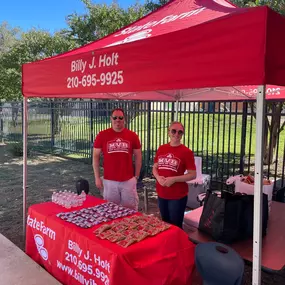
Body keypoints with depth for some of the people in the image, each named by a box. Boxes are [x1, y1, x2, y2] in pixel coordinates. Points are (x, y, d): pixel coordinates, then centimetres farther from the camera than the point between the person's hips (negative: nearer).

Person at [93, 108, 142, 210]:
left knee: (131, 210, 10)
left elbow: (138, 157, 7)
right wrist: (97, 177, 0)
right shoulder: (102, 135, -2)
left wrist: (136, 176, 6)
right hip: (109, 181, 0)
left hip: (129, 180, 1)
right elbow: (96, 157, 3)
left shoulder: (132, 135, 0)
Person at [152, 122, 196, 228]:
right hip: (161, 194, 5)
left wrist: (173, 179, -21)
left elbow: (193, 175, -11)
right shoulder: (161, 149, 4)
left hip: (178, 196, -5)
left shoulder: (186, 152, -10)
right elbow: (155, 168, 11)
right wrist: (158, 177, -10)